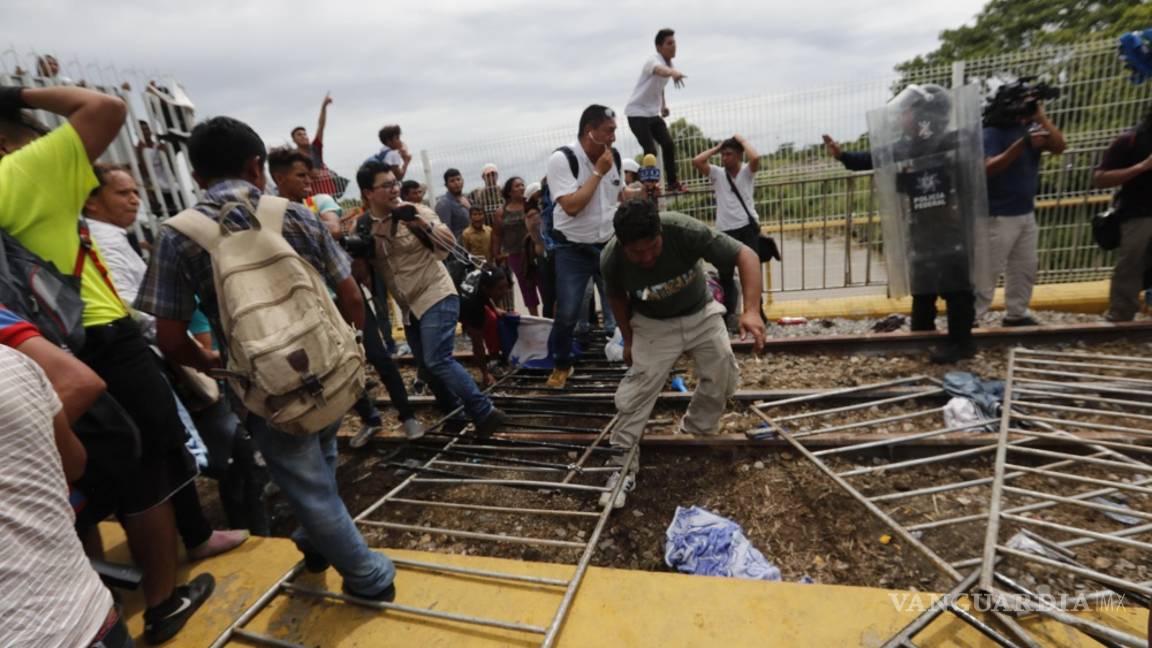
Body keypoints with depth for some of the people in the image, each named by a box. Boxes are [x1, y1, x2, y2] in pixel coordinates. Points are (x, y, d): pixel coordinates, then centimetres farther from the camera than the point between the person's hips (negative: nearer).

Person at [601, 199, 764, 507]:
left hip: (702, 314, 1)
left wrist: (751, 310, -42)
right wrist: (628, 339, 3)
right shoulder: (611, 260, -27)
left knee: (724, 378, -2)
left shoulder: (685, 230, -34)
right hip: (653, 325, -1)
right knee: (635, 391, -10)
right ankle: (623, 467, 4)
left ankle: (695, 433, 25)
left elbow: (746, 255, -30)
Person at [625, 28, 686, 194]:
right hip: (637, 113, -8)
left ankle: (672, 182, 11)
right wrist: (673, 72, -66)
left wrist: (663, 105, 14)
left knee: (669, 144, 0)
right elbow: (660, 70, -45)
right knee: (650, 150, -16)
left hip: (654, 113, 8)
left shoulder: (669, 64, 9)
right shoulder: (654, 61, -18)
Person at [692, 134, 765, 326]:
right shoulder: (717, 173, 7)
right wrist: (716, 148, 4)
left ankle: (756, 312, 15)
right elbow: (696, 161, -6)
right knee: (725, 274, 6)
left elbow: (755, 158, -20)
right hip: (725, 230, 2)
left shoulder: (747, 171, 3)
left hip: (748, 228, -2)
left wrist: (742, 141, -5)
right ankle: (729, 314, 18)